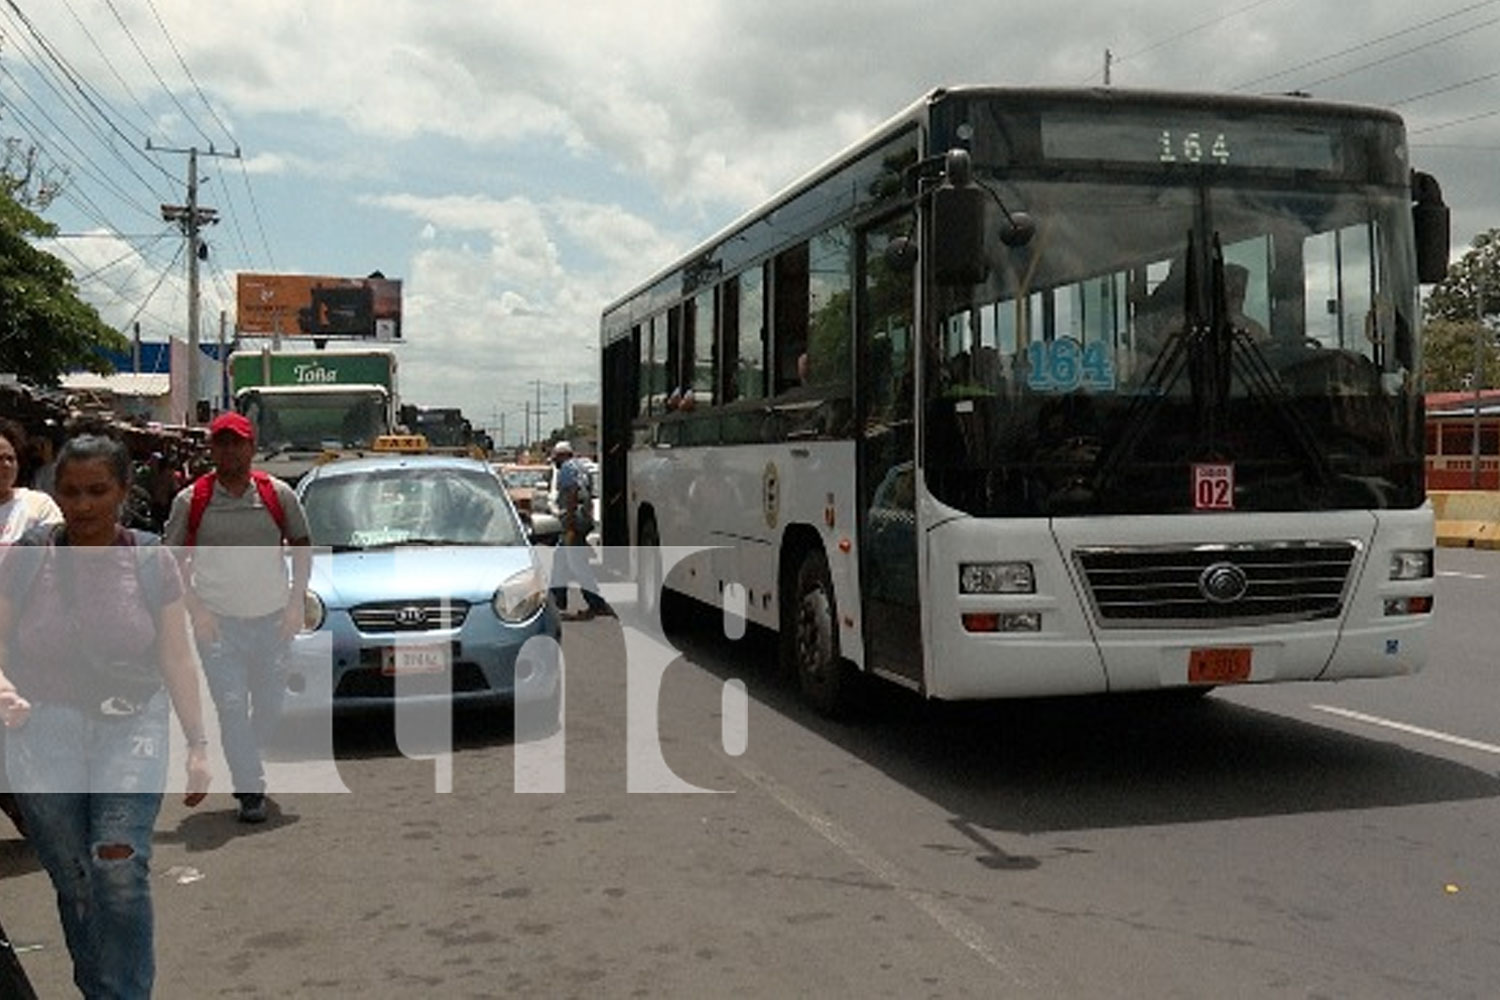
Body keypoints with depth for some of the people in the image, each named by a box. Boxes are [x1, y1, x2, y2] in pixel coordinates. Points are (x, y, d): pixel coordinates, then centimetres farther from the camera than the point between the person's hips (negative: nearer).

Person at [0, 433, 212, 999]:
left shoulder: (152, 563, 1)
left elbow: (177, 659, 5)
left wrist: (197, 744, 4)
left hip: (132, 725, -1)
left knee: (119, 867, -16)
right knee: (71, 882, 6)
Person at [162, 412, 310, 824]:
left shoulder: (278, 495, 0)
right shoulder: (191, 500, -3)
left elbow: (302, 547, 9)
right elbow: (174, 560, 2)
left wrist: (296, 602, 0)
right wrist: (196, 609, -8)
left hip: (272, 618, 2)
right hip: (218, 621, -2)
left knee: (270, 704, 12)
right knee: (232, 706, -6)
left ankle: (245, 763, 38)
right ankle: (250, 790, 2)